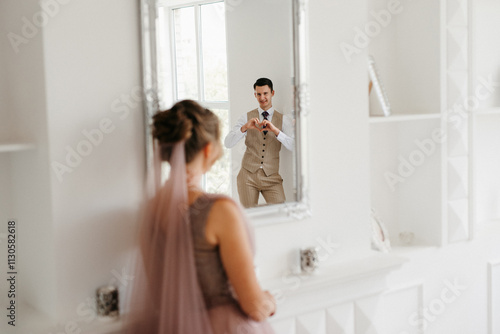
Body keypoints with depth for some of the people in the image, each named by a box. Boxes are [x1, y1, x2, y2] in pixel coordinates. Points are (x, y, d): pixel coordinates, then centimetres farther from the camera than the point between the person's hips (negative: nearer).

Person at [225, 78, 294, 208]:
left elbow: (293, 146, -9)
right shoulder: (246, 117, 7)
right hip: (248, 175, 0)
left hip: (271, 177, 0)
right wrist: (244, 128, -20)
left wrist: (275, 130, -22)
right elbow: (228, 143, -4)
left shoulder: (283, 120, 6)